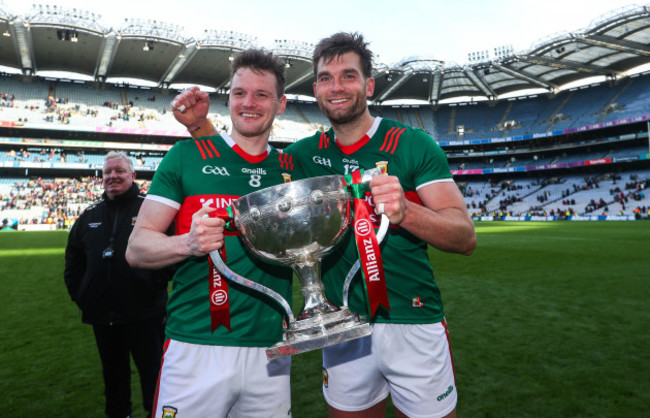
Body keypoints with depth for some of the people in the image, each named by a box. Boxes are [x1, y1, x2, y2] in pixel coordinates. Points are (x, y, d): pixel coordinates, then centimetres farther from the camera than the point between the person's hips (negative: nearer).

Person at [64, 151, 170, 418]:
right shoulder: (90, 215, 12)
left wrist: (158, 282, -14)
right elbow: (73, 256, 20)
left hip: (144, 312, -5)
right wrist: (77, 292, 10)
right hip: (102, 313, 6)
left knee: (152, 373, 5)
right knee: (114, 373, 21)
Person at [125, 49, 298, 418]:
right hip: (195, 348, -2)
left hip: (270, 352, 3)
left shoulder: (289, 168, 8)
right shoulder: (187, 155, -1)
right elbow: (136, 249, -3)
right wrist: (188, 243, -23)